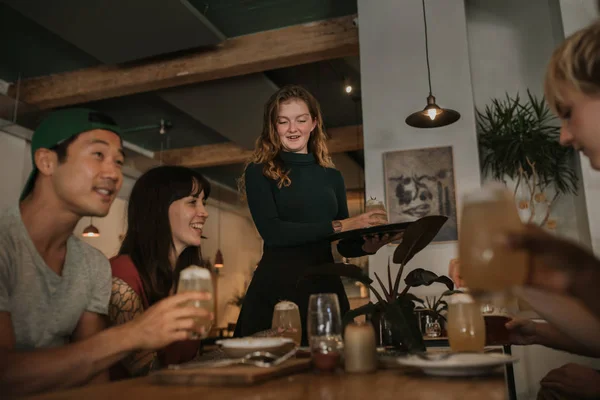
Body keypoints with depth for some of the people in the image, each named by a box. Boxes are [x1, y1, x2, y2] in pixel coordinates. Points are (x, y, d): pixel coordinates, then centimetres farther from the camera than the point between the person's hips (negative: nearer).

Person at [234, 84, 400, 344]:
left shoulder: (332, 177, 12)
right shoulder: (260, 172, 1)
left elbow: (344, 245, 13)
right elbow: (271, 231, -14)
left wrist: (369, 245, -9)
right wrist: (337, 226, -16)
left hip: (325, 284, 4)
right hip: (277, 286, -3)